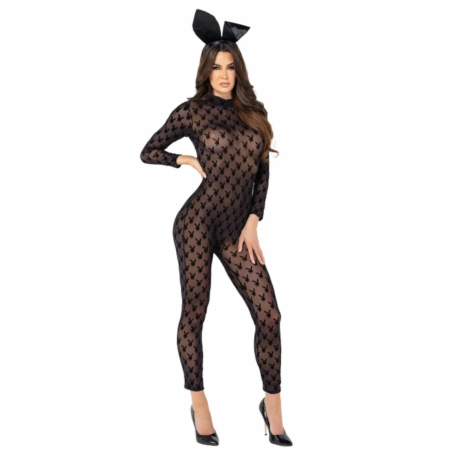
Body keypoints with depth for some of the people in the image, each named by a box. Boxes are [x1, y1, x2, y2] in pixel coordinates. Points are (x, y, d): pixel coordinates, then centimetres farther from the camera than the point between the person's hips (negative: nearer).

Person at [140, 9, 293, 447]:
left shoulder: (253, 112, 13)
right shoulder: (192, 110, 3)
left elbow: (263, 172, 12)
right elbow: (148, 152, 11)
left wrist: (253, 222, 3)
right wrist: (186, 160, -3)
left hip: (237, 229, 3)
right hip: (197, 222, -3)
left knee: (269, 312, -3)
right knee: (195, 310, 2)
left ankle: (272, 404, 14)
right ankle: (198, 403, 19)